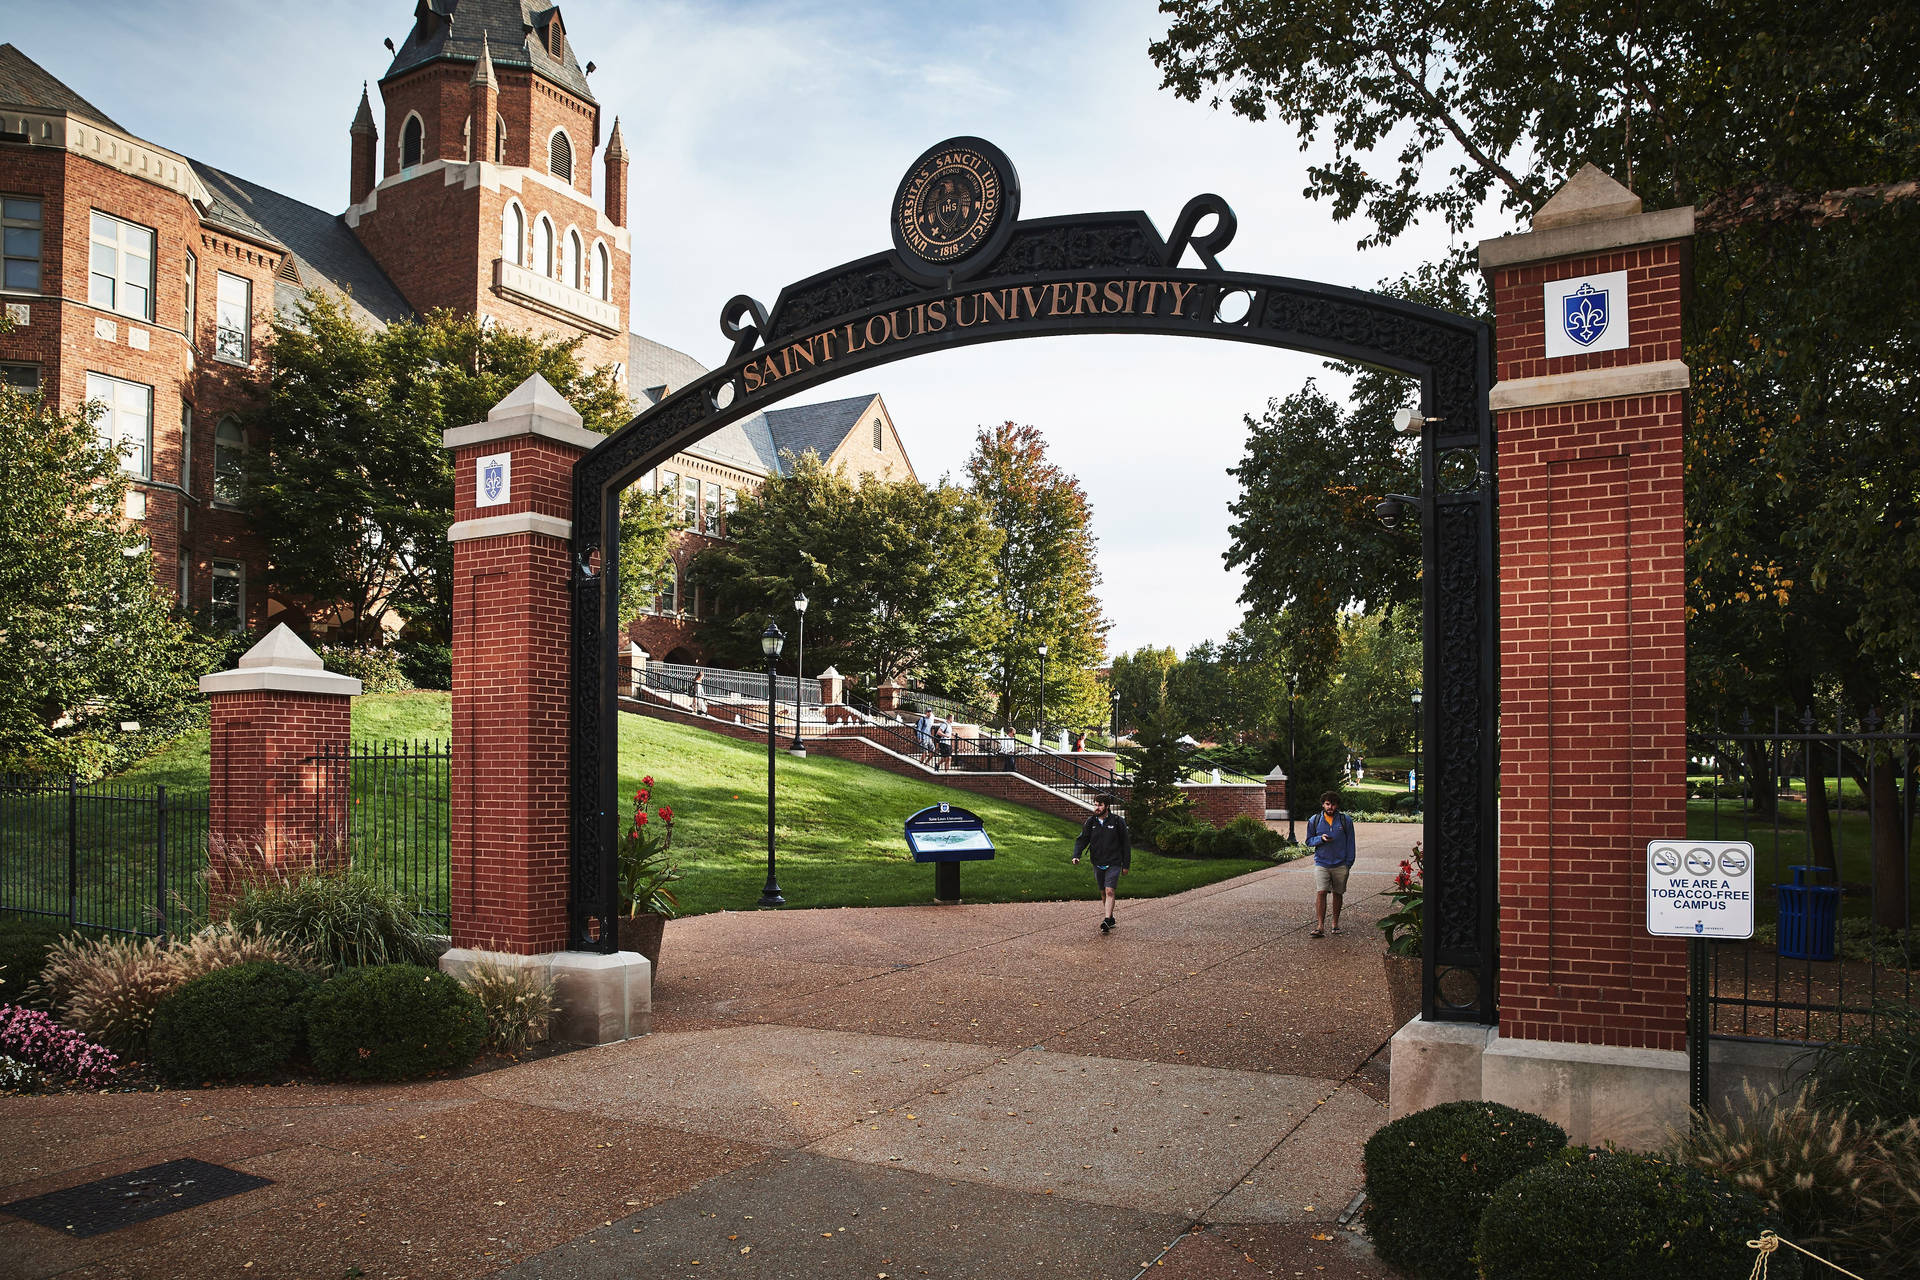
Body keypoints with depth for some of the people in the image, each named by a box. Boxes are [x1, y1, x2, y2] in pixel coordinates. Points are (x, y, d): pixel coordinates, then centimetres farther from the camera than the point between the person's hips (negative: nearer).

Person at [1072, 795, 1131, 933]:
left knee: (1109, 892, -15)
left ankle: (1106, 921, -20)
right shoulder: (1091, 822, 3)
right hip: (1098, 864, 4)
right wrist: (1076, 856, -19)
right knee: (1103, 894, 12)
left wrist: (1126, 865, 0)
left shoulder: (1117, 821, -5)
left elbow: (1126, 843, 1)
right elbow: (1082, 840, -1)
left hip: (1113, 863, -4)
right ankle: (1110, 918, 26)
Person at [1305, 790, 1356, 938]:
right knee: (1321, 893, -12)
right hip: (1321, 864, -1)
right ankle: (1320, 927, -11)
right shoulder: (1314, 820, 2)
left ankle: (1335, 924, 25)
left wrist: (1348, 863, 0)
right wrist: (1321, 838, -13)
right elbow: (1309, 841, 8)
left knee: (1337, 894, 10)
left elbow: (1350, 843, 6)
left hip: (1340, 865, 1)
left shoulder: (1346, 820, 0)